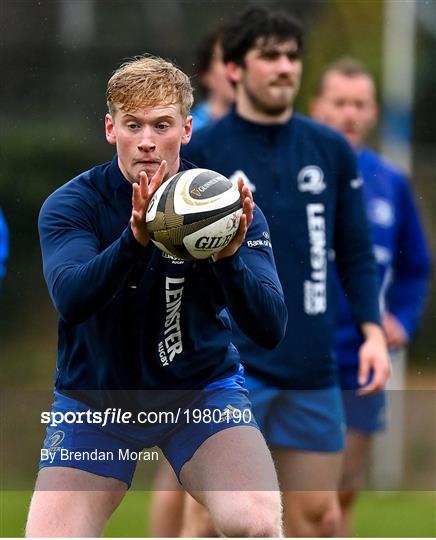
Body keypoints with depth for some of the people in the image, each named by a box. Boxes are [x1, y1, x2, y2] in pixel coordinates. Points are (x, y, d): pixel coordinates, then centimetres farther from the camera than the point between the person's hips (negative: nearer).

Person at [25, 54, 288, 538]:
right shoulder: (71, 204, -12)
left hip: (202, 390, 0)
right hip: (95, 401, 0)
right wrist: (136, 239, -47)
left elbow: (270, 330, -19)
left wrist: (230, 256, -38)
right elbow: (70, 298, -31)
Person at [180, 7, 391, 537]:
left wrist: (372, 330, 2)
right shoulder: (199, 152, -3)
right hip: (230, 368, -4)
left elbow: (356, 253, 14)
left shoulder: (331, 150, 9)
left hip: (312, 371, 4)